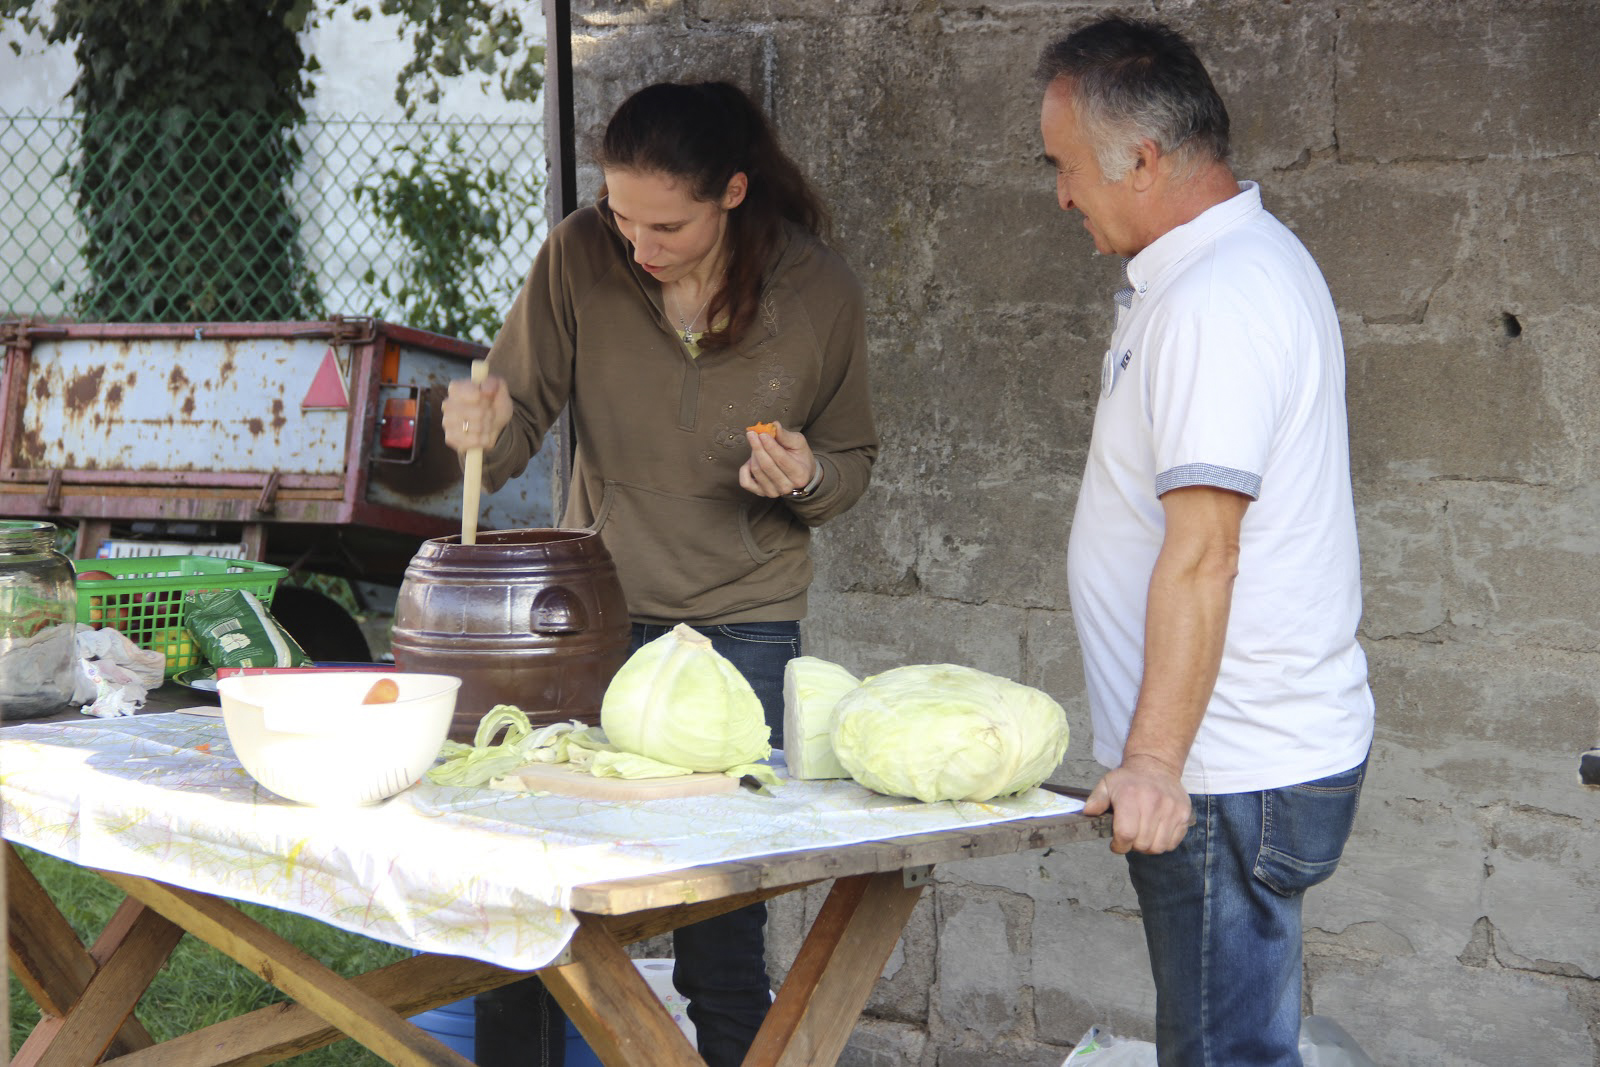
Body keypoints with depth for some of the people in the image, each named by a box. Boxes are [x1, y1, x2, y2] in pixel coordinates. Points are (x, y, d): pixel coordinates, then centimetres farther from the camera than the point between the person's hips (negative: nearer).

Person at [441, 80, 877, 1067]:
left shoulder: (821, 294, -8)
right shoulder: (580, 258, -8)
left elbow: (855, 461, 5)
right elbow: (524, 411, -1)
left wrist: (807, 477, -17)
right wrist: (486, 430, -24)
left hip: (744, 625, -1)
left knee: (722, 942, -1)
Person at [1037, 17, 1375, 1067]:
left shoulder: (1212, 303, -20)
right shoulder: (1247, 258, 14)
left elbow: (1201, 554, -27)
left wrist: (1155, 760, -28)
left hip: (1231, 776, -11)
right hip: (1280, 745, 11)